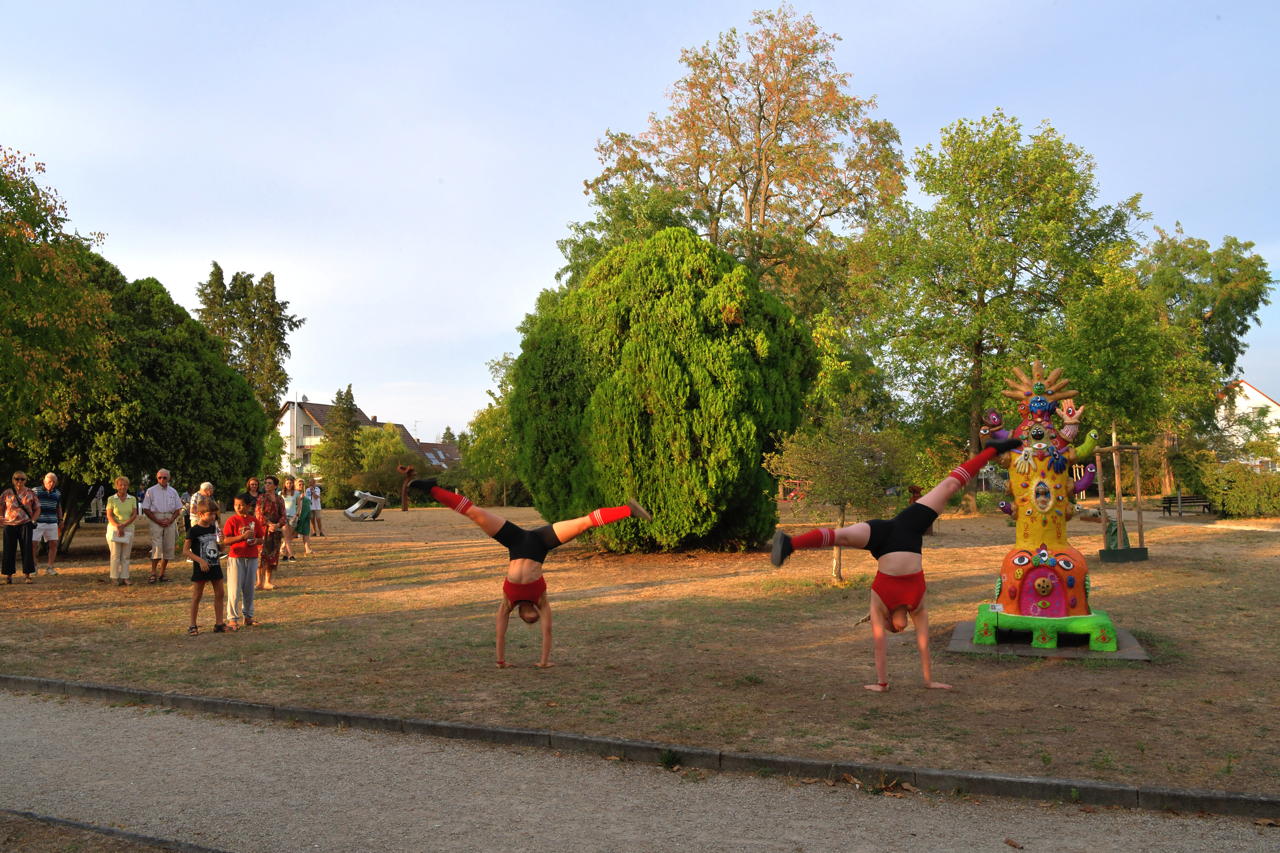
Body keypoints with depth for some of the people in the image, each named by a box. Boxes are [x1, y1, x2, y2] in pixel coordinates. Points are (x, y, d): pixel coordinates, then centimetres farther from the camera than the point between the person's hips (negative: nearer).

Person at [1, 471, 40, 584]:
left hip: (25, 524, 0)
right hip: (9, 525, 0)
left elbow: (37, 509, 10)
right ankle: (8, 574, 11)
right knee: (9, 550, 3)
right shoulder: (6, 493, 5)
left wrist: (33, 520, -2)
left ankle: (28, 574, 1)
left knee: (27, 549, -3)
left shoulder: (30, 493, 6)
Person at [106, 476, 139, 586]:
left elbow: (134, 515, -2)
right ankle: (115, 578, 1)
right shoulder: (111, 499, 1)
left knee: (126, 555, 2)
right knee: (115, 555, -3)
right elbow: (109, 516, -5)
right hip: (114, 529, -2)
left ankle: (124, 578, 5)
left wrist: (123, 525, -15)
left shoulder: (132, 499, 6)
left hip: (128, 529, 2)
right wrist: (118, 527, -19)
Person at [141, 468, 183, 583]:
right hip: (156, 519, -4)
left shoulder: (173, 491, 13)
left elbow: (178, 509, 13)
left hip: (170, 521, 4)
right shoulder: (151, 491, 4)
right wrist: (158, 521, -10)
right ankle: (153, 574, -12)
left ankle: (162, 574, 9)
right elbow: (146, 509, 0)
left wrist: (171, 520, -4)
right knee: (157, 547, -15)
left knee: (168, 548, 2)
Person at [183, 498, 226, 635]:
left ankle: (219, 623, 14)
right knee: (197, 596, 2)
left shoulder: (213, 527, 7)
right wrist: (200, 560, -21)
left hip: (215, 566, 6)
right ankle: (193, 626, 10)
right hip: (200, 567, -6)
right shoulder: (194, 531, -12)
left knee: (220, 593, 6)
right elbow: (185, 551, -14)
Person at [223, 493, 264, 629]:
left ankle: (248, 616, 24)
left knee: (249, 588, 12)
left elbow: (261, 538, 13)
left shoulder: (254, 521, 6)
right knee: (234, 589, -4)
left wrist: (256, 540, -9)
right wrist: (243, 536, -22)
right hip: (235, 558, -4)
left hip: (252, 558, 4)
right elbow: (225, 541, -13)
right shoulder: (232, 521, -6)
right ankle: (232, 619, 1)